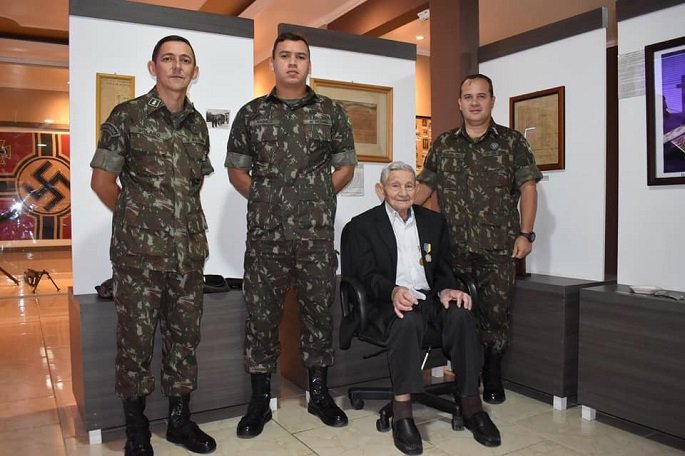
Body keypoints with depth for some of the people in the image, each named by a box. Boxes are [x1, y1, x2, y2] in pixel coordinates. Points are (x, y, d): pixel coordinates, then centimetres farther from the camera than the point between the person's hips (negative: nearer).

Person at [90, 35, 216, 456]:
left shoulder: (197, 123, 10)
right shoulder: (127, 116, -3)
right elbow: (102, 181, 0)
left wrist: (185, 216, 12)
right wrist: (137, 216, 5)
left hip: (190, 248, 5)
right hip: (140, 249, -4)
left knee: (185, 334, 12)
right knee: (137, 336, 5)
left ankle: (180, 418, 28)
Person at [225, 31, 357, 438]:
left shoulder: (331, 112, 8)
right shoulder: (251, 113, 9)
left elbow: (346, 166, 11)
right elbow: (236, 169, 12)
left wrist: (318, 196, 2)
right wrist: (264, 197, 3)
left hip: (317, 232, 0)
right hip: (265, 233, 1)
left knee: (319, 309, 7)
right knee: (261, 313, 5)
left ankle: (319, 394, 23)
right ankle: (260, 401, 18)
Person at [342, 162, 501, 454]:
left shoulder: (434, 221, 19)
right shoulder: (362, 226, 6)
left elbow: (443, 269, 15)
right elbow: (367, 274, -5)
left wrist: (446, 290, -9)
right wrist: (393, 291, -26)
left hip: (429, 297, 4)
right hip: (390, 302, -3)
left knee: (461, 315, -27)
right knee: (408, 320, -36)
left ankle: (471, 405, -18)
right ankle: (402, 412, -31)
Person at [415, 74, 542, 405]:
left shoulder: (511, 142, 5)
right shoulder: (443, 144, 12)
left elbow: (527, 187, 1)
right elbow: (425, 185, 13)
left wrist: (525, 233, -8)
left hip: (499, 247, -1)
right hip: (455, 247, 2)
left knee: (496, 311, 3)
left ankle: (493, 377, 21)